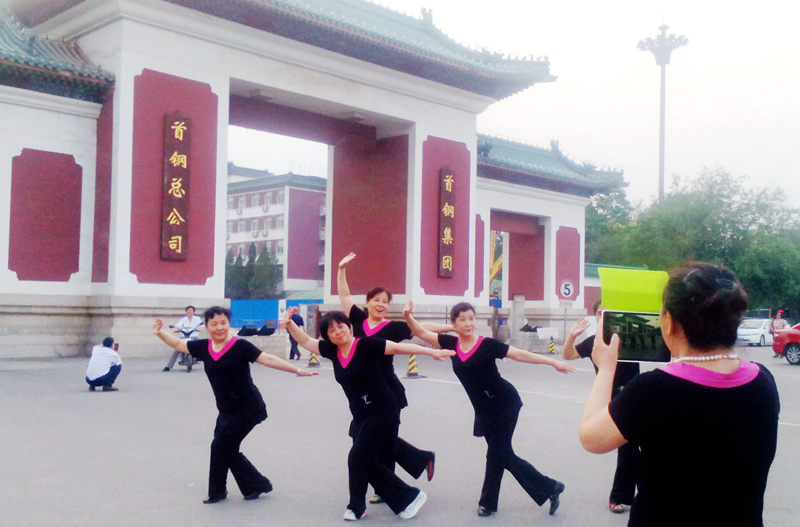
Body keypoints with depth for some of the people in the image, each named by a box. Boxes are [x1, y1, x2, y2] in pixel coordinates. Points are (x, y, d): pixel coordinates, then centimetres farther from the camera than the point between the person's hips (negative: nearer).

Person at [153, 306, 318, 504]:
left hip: (248, 408, -6)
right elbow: (177, 344, 13)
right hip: (227, 410, 6)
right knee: (227, 449, 9)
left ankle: (217, 491, 18)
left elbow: (268, 359, -14)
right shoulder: (203, 347, 3)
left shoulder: (240, 346, -13)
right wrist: (160, 332, -3)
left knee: (220, 446, -3)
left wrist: (297, 370, -18)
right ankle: (257, 485, 24)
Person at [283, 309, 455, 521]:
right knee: (368, 463, 8)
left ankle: (357, 507, 16)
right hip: (361, 417, 7)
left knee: (357, 458, -6)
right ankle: (410, 497, 20)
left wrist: (432, 352, -21)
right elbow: (305, 341, 13)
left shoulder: (366, 345, -14)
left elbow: (399, 347, -16)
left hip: (382, 414, -7)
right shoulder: (332, 350, 4)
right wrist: (290, 323, -3)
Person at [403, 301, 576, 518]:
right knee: (504, 455, 9)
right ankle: (550, 488, 22)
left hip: (504, 404, -6)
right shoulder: (452, 343, -1)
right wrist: (408, 316, -16)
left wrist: (554, 362, -17)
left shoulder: (487, 345, -14)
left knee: (496, 453, 2)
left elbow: (520, 354, -14)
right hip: (484, 410, 6)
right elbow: (422, 333, 1)